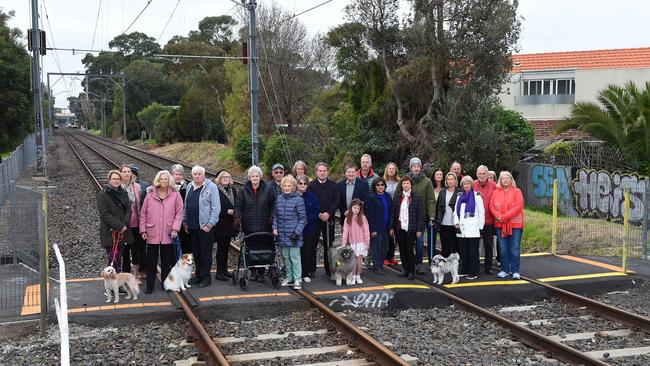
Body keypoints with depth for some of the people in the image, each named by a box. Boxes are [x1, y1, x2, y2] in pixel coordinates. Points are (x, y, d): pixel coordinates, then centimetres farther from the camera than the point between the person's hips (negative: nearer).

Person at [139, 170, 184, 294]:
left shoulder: (175, 195, 1)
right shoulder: (150, 195, 4)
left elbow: (179, 213, 0)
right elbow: (143, 214, 6)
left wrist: (175, 229, -8)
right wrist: (143, 230, 1)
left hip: (167, 234, 0)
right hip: (152, 234, 1)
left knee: (166, 261, 8)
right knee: (151, 261, 4)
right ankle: (150, 286, 11)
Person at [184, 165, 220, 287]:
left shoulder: (211, 187, -8)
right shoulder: (189, 187, 12)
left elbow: (216, 208, -12)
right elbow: (186, 206, 17)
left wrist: (210, 224, -14)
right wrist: (185, 222, 11)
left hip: (205, 226, -6)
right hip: (192, 226, 6)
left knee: (206, 253, 1)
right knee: (196, 253, 14)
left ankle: (205, 277, 9)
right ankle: (198, 274, 25)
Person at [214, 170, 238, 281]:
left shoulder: (233, 190, 13)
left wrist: (235, 212, -2)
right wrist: (227, 211, -17)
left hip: (230, 224, 7)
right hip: (221, 224, -6)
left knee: (226, 247, 12)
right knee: (221, 247, -4)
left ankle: (224, 269, 20)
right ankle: (219, 272, 1)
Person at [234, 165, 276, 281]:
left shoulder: (268, 189, 3)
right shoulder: (244, 190, 5)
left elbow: (274, 204, 5)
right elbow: (238, 205, 3)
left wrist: (272, 218, -5)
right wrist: (237, 218, -11)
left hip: (264, 226, -1)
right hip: (249, 226, 1)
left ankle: (261, 272, 9)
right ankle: (253, 271, 16)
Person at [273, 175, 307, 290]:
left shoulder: (298, 200, -7)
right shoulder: (279, 199, 8)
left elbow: (303, 218, -6)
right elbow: (275, 215, 16)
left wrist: (297, 232, -12)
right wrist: (275, 227, 3)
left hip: (293, 235, -5)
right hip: (282, 234, 5)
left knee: (294, 256, -4)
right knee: (285, 257, 12)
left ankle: (297, 279, 2)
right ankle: (289, 278, 22)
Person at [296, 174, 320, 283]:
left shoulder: (312, 197, 3)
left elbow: (317, 212, 1)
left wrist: (307, 220, -11)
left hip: (309, 229, 1)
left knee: (308, 251, 3)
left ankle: (306, 274, 13)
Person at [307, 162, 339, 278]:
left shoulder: (333, 185, 7)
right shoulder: (311, 185, 1)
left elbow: (337, 201, 1)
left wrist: (328, 213, -12)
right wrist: (318, 214, -12)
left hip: (329, 219, 1)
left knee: (328, 244, 4)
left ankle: (329, 269, 11)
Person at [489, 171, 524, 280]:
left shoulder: (516, 191, -1)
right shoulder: (496, 192, 9)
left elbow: (519, 206, -11)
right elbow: (492, 206, 5)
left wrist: (505, 217, -16)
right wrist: (498, 216, -14)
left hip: (515, 224, -3)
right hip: (500, 224, 3)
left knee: (514, 248, -2)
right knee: (503, 248, 7)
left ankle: (515, 271, 4)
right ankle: (504, 270, 14)